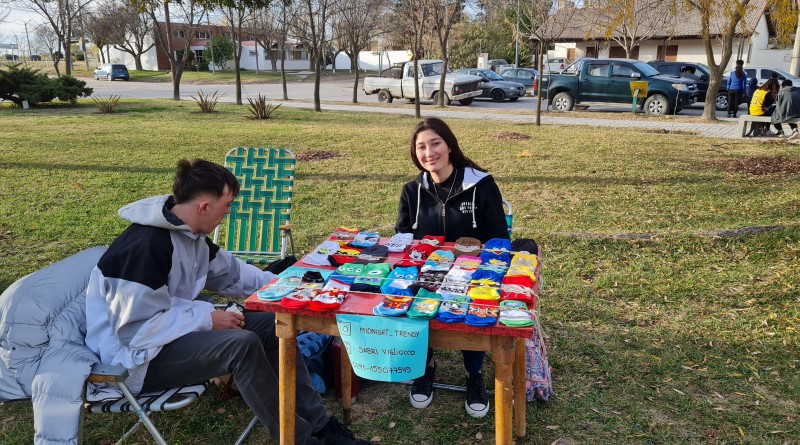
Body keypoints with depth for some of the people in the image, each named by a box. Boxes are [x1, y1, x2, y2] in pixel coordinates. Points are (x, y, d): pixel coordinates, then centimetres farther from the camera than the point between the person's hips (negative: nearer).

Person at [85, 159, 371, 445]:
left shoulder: (190, 234, 3)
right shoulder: (145, 246, -26)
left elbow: (230, 272, 15)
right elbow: (136, 329, -28)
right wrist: (207, 319, -23)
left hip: (174, 330, 10)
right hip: (137, 358, -9)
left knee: (272, 325, -3)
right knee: (242, 344, -29)